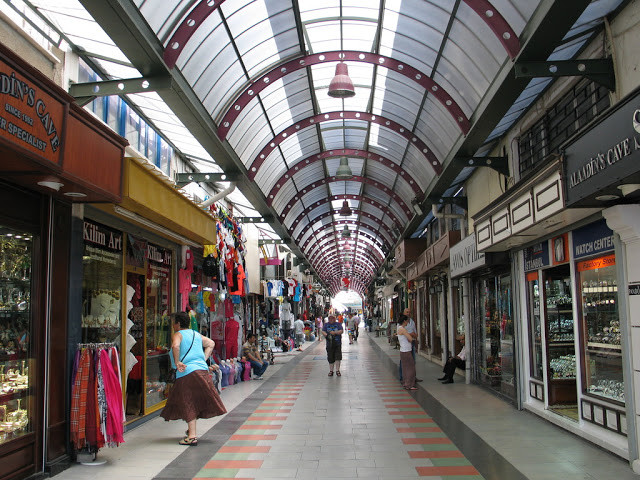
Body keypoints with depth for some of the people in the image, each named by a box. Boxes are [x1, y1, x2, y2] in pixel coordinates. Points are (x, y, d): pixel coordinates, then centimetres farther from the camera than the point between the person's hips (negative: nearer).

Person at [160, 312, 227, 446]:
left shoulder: (177, 335, -2)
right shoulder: (196, 334, 18)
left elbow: (175, 346, -23)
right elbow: (211, 343, 21)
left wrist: (177, 362, -17)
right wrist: (203, 359, 16)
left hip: (186, 373, -7)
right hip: (202, 369, 7)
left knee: (188, 405, -3)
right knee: (195, 402, 17)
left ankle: (192, 436, -7)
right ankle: (192, 431, 28)